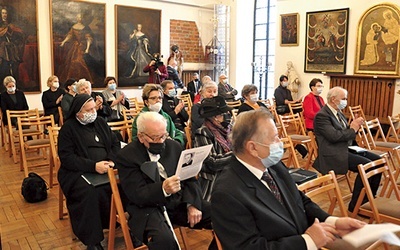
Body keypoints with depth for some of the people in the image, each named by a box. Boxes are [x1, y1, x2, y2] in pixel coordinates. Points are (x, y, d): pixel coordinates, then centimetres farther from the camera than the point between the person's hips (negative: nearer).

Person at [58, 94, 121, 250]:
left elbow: (115, 143, 13)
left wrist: (112, 160, -9)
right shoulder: (68, 128, -1)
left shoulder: (100, 122, 13)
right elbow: (66, 157, -10)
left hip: (105, 169, 4)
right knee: (90, 193, -34)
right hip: (78, 172, -4)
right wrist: (93, 166, -22)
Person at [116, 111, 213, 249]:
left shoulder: (174, 146, 6)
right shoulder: (127, 156, -9)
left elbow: (190, 179, 8)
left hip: (180, 202, 5)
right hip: (149, 208, -5)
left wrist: (192, 205, -10)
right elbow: (137, 195, -15)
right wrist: (163, 189, -34)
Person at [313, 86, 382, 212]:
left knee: (378, 160, -1)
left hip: (347, 149, 10)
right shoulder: (322, 116, -13)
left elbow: (346, 133, 20)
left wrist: (354, 125, -1)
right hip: (334, 155, -10)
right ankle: (355, 205, -11)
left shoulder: (338, 113, 17)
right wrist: (353, 129, -9)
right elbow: (334, 136, -23)